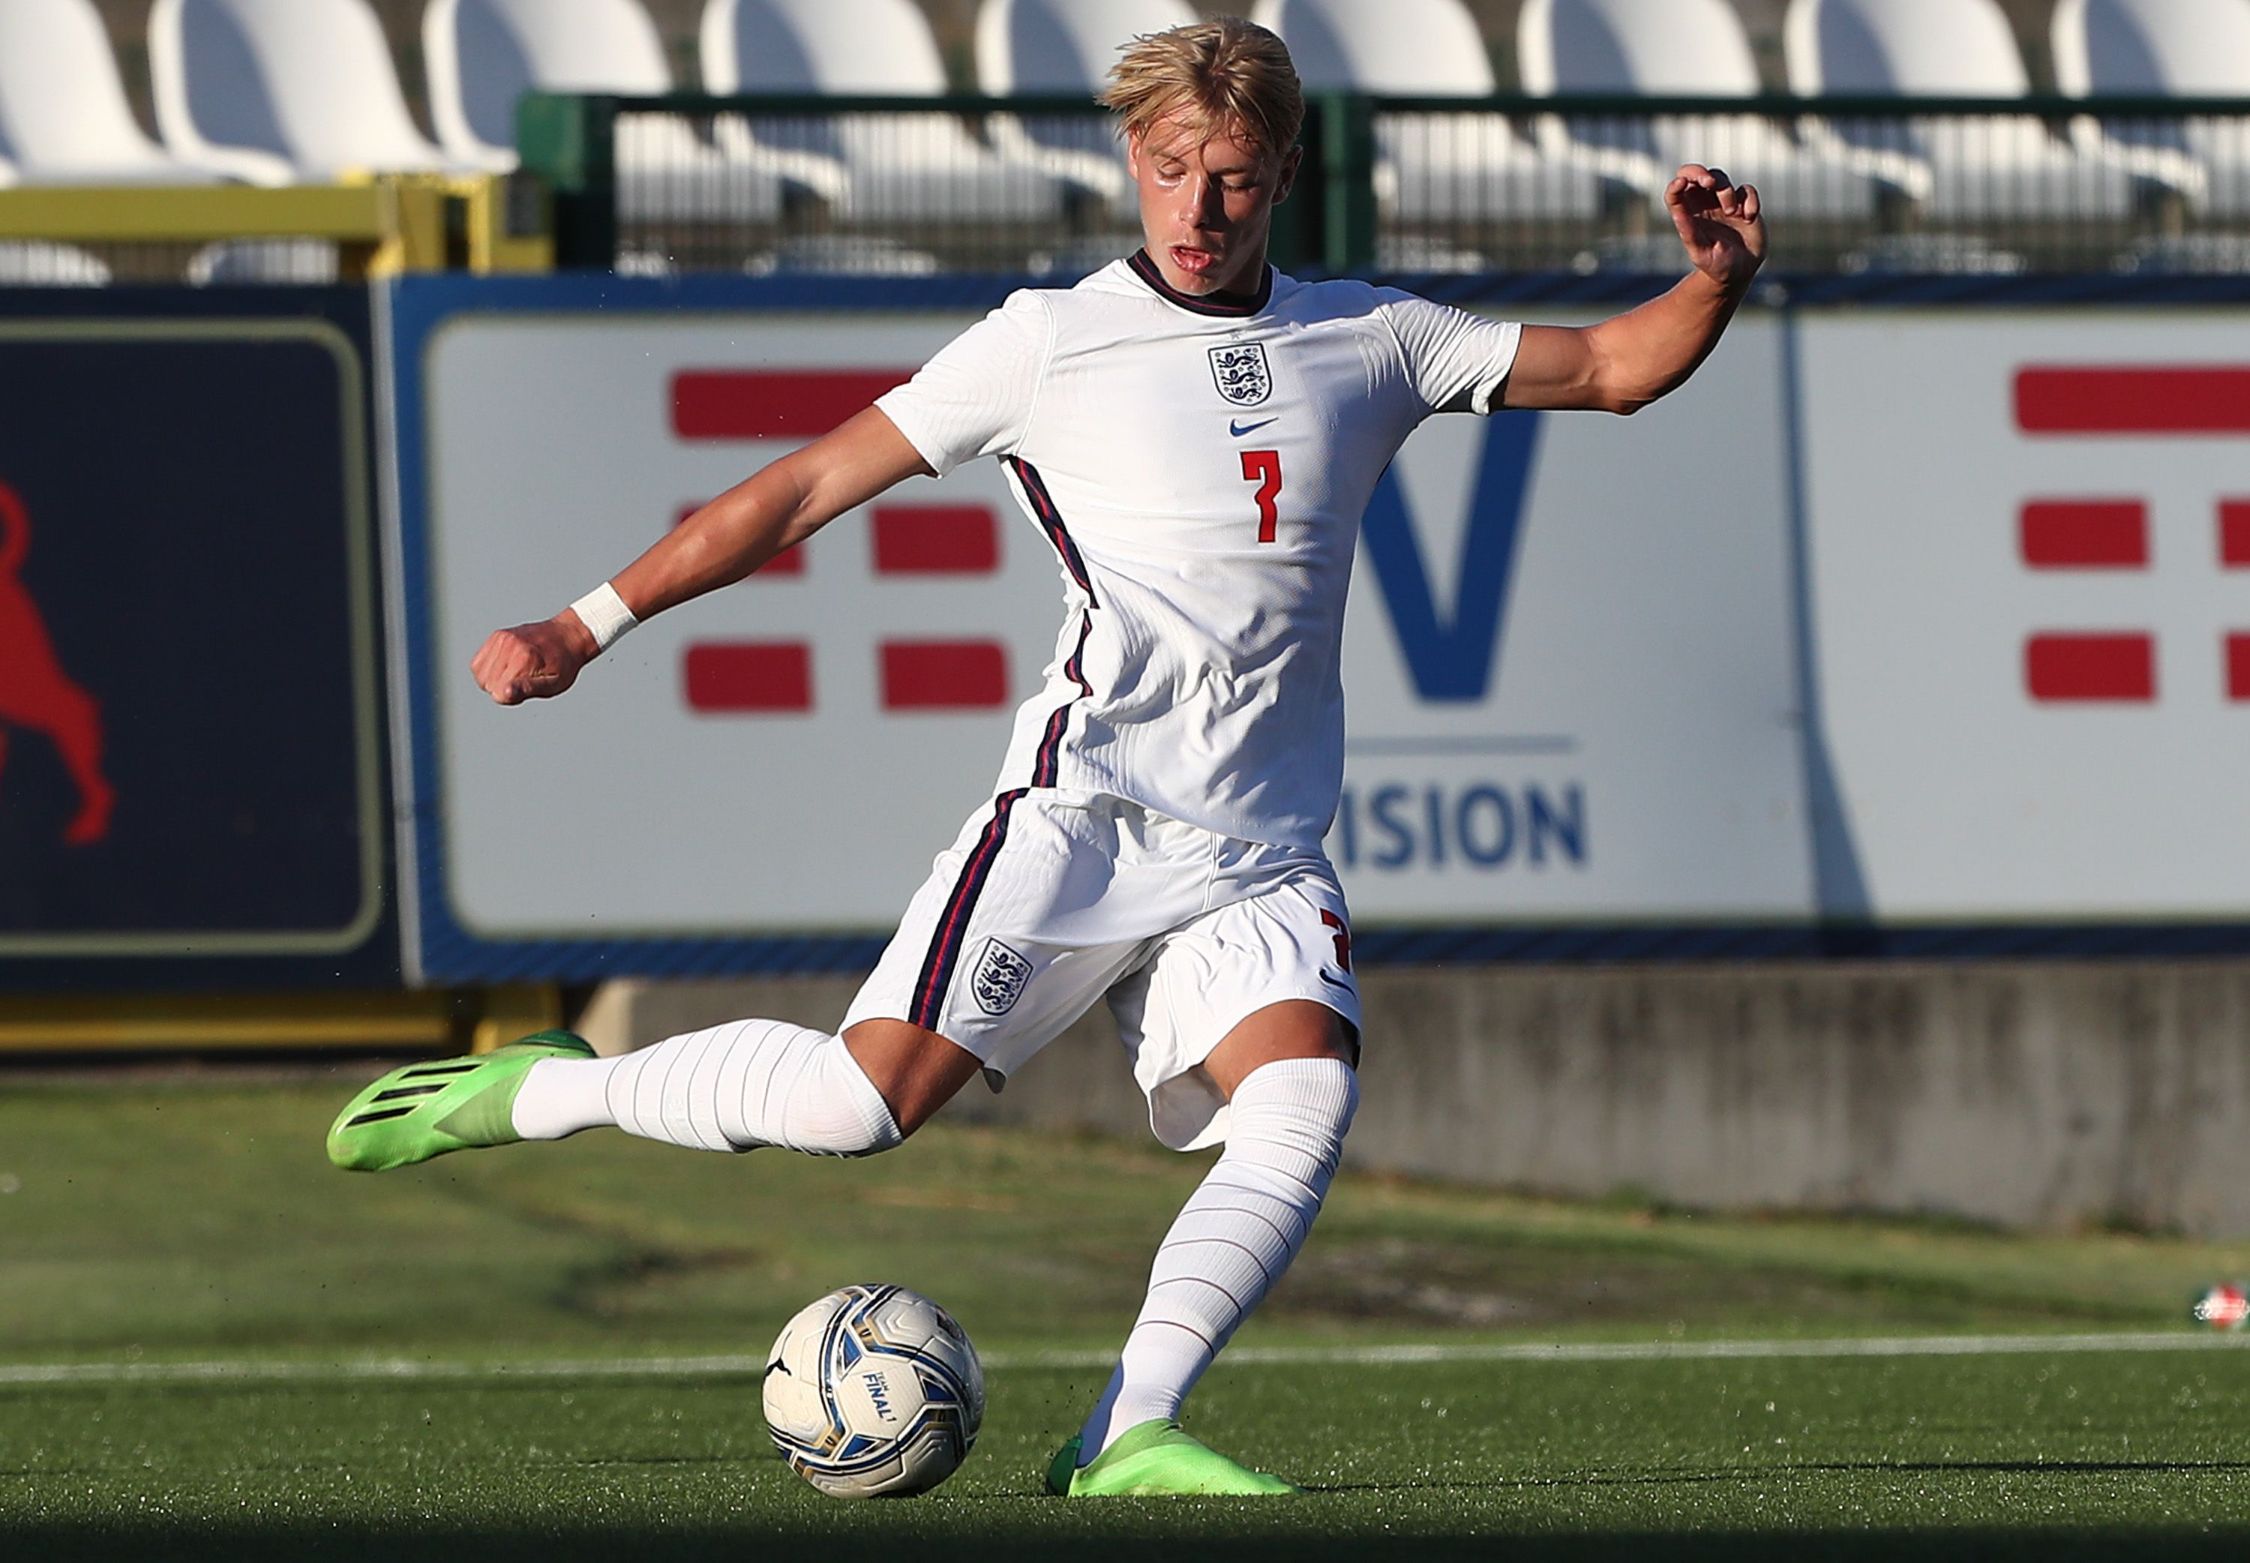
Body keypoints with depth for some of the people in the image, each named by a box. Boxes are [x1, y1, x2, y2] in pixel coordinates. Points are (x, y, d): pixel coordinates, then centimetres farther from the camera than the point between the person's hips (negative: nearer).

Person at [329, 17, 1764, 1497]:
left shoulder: (1370, 341, 15)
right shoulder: (1051, 339, 5)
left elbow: (1613, 368, 20)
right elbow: (805, 489, 6)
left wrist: (1719, 275, -1)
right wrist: (583, 627, 4)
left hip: (1261, 859, 3)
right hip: (1087, 805, -3)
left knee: (1308, 1097, -25)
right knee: (864, 1101, -18)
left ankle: (1130, 1437, -26)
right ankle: (545, 1090, 4)